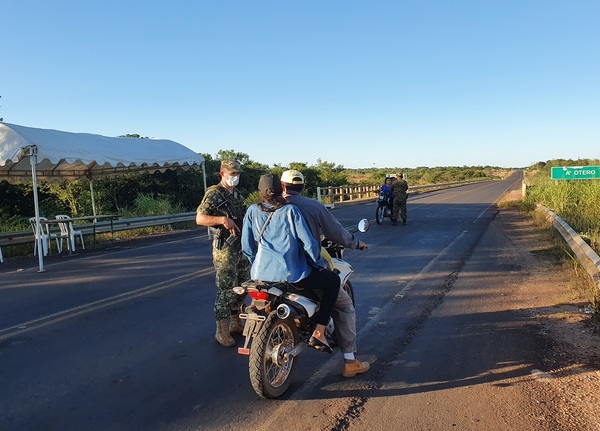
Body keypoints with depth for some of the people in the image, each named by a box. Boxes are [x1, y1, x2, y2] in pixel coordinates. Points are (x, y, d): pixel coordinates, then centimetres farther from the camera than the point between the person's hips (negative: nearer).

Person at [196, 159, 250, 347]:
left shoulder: (238, 195, 16)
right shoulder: (214, 194, -9)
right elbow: (200, 219, -18)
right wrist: (223, 220, -29)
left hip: (242, 247, 8)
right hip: (225, 249, -8)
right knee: (225, 290, -5)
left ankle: (236, 323, 29)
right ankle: (222, 331, 6)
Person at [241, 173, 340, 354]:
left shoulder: (253, 211, 6)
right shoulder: (290, 211, -3)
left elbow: (246, 246, 7)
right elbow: (308, 244, -7)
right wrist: (320, 264, 10)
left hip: (261, 274, 5)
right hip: (291, 274, -5)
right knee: (333, 280, 16)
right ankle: (318, 334, 9)